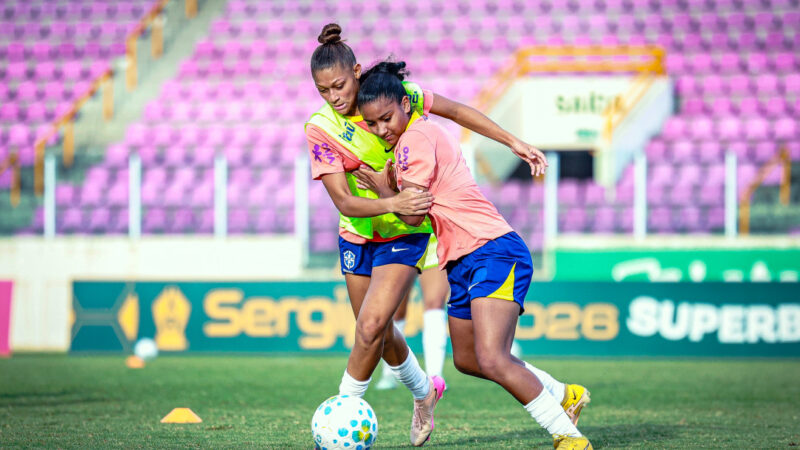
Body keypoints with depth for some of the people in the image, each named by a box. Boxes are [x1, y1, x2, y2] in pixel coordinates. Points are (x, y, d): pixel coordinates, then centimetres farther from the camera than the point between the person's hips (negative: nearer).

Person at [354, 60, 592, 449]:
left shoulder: (415, 139, -12)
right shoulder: (425, 132, 18)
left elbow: (414, 214, -13)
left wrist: (382, 187, 3)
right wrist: (392, 183, 8)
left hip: (494, 252, -11)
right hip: (463, 263, 11)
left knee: (492, 360, -24)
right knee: (467, 360, 22)